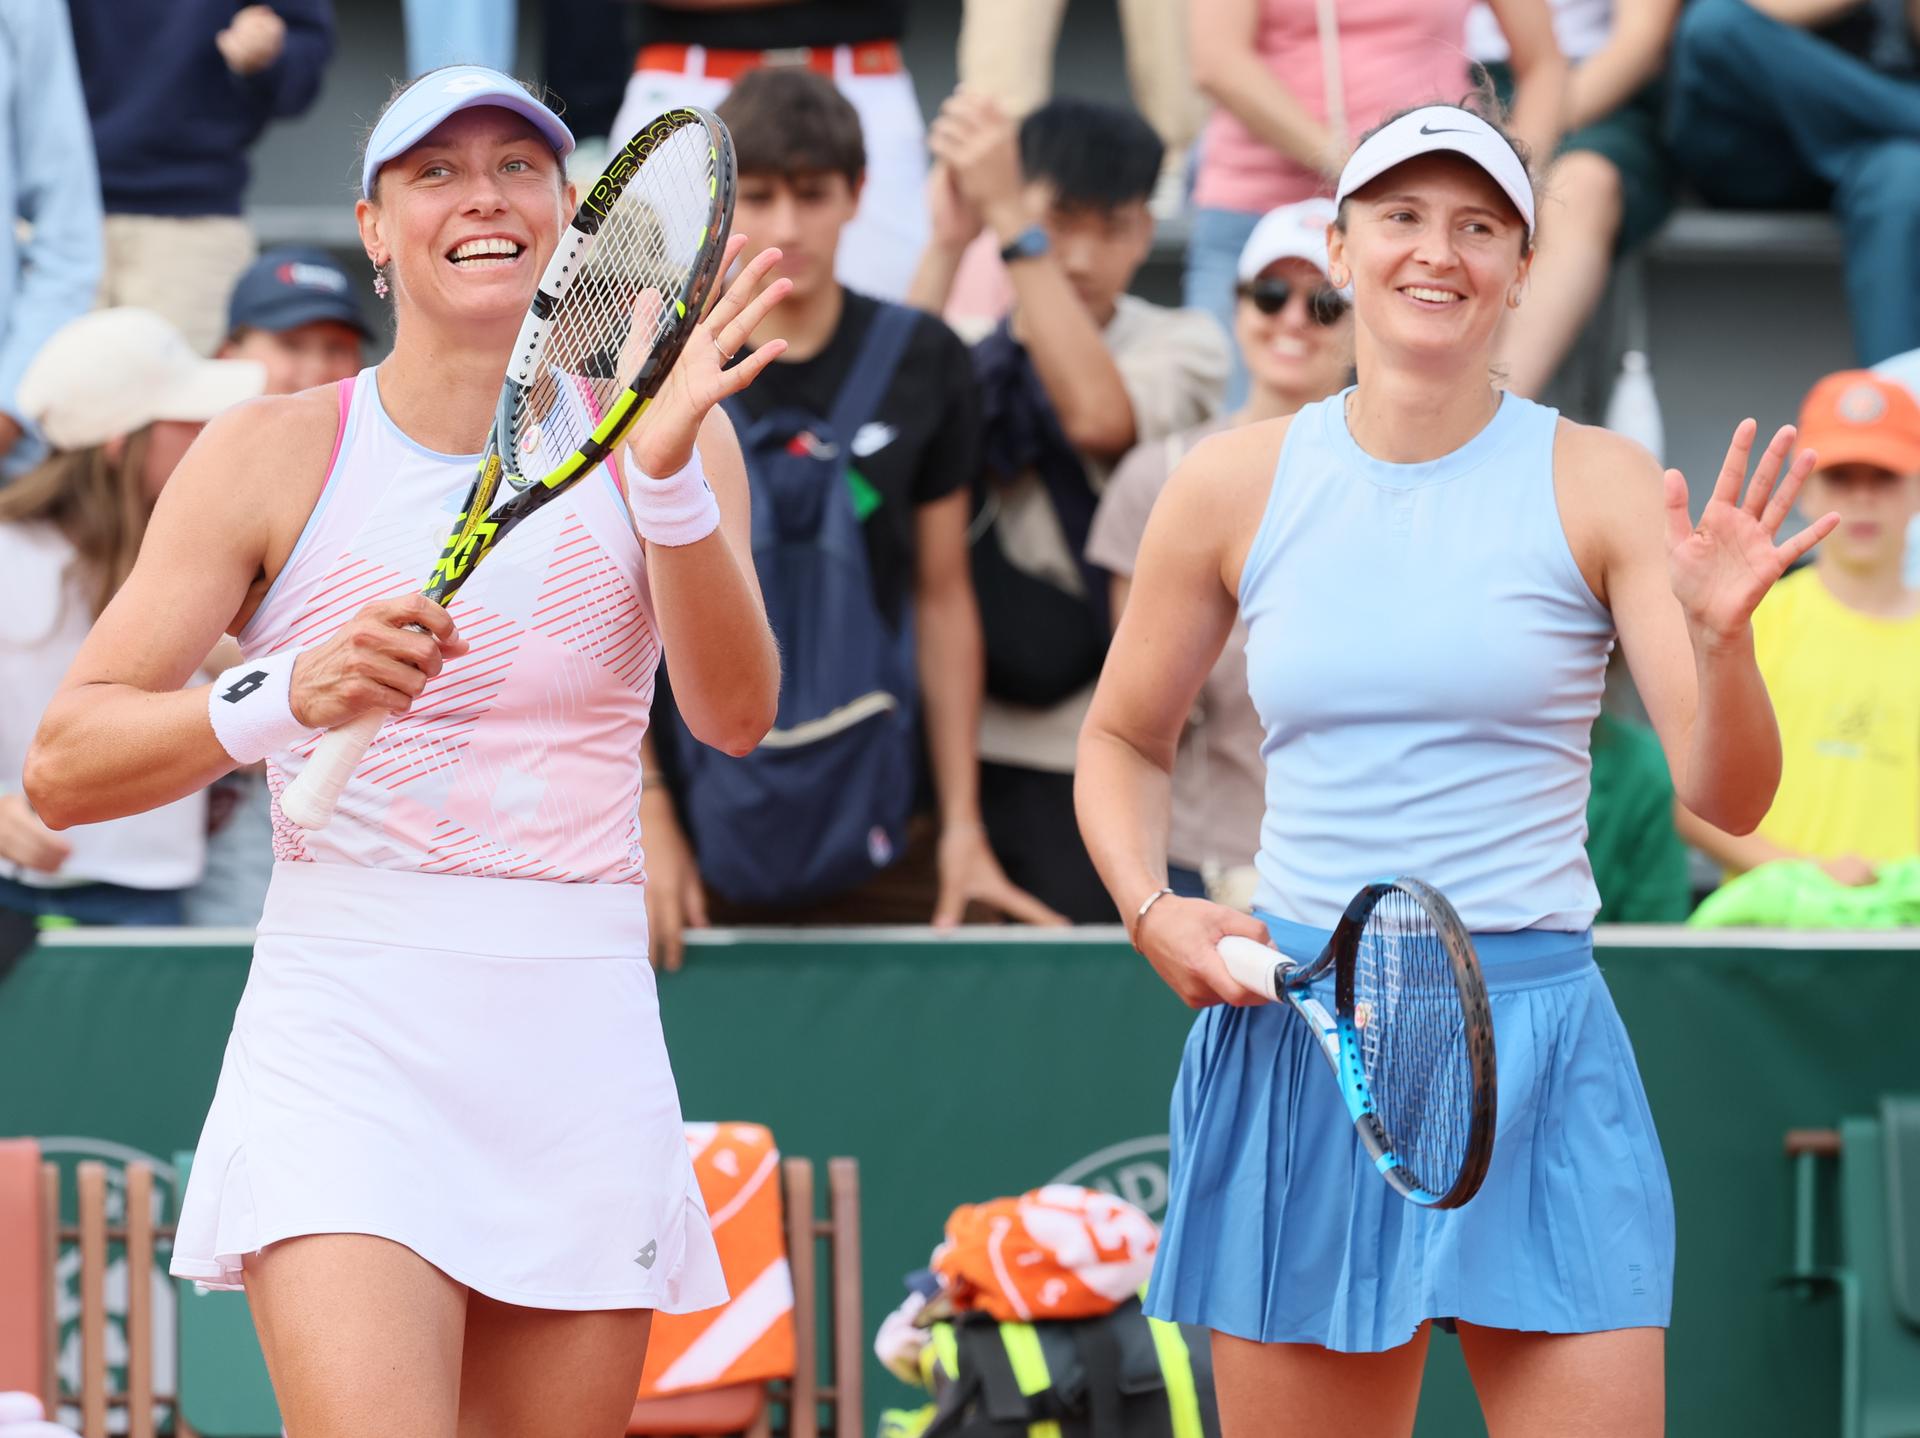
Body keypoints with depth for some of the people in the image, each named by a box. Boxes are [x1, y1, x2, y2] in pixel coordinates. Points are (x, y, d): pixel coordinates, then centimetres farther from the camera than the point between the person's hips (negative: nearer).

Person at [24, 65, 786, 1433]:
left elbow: (734, 714, -10)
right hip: (343, 1047, -2)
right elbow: (63, 767, -4)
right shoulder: (273, 453, 2)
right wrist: (286, 696, -21)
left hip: (586, 1058, 2)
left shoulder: (668, 435, 6)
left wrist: (667, 472, -25)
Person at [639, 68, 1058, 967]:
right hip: (713, 826, -1)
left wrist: (963, 825, 5)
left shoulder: (921, 363, 6)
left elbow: (943, 599, 8)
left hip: (877, 833, 1)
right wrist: (648, 821, -5)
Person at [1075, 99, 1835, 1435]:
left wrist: (1719, 636, -26)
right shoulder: (1233, 486, 4)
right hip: (1295, 1040, 2)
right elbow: (1123, 741, 19)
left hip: (1535, 1039, -1)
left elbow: (1727, 796, -8)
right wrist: (1152, 909, 1)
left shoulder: (1598, 485, -1)